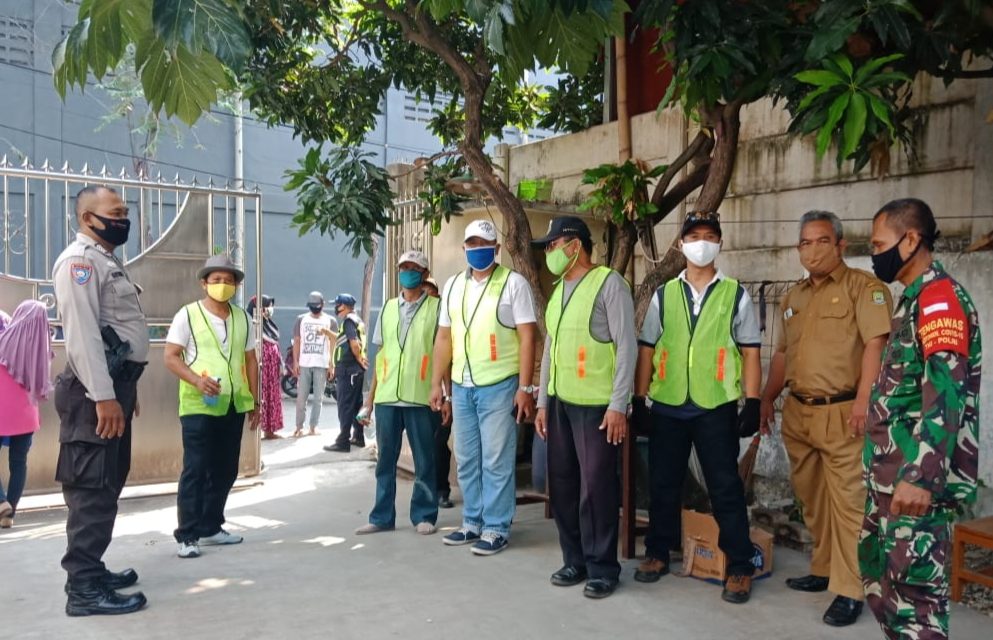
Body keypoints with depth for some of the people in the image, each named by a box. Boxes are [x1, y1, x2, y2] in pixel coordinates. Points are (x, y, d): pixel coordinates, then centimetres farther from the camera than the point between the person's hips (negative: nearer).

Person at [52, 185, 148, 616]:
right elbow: (82, 333, -20)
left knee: (107, 485, 15)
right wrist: (103, 396, -25)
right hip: (95, 391, -10)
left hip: (115, 384, 10)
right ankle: (84, 589, -1)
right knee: (93, 489, -7)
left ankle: (90, 571, 26)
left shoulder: (107, 261, 20)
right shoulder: (79, 260, -11)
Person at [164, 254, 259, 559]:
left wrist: (255, 401, 12)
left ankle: (210, 528, 24)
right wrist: (197, 380, -22)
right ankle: (187, 536, 2)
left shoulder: (242, 317, 11)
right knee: (195, 470, -5)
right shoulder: (188, 315, -3)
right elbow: (170, 357, -6)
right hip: (198, 406, -5)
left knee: (225, 471, 11)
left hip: (234, 406, 5)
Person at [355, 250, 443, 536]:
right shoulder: (388, 308, 13)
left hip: (421, 396, -4)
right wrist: (371, 393, 12)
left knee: (424, 461, 4)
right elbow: (381, 353, 15)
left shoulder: (435, 308, 1)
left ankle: (424, 516, 16)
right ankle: (382, 517, 18)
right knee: (386, 459, 9)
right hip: (386, 396, 4)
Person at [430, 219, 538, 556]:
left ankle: (497, 528, 11)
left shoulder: (514, 283, -5)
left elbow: (527, 338, -8)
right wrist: (437, 383, 12)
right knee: (466, 460, 14)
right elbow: (444, 338, 15)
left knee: (497, 461, 0)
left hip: (499, 386, -6)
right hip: (461, 386, 6)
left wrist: (525, 388, -13)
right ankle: (472, 522, 27)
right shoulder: (453, 286, 12)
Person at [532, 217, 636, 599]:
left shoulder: (609, 283, -7)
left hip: (595, 404, -7)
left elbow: (627, 346, -11)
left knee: (596, 486, -1)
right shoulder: (558, 290, 16)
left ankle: (602, 568, 13)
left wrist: (618, 405, -15)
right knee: (562, 483, 11)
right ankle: (575, 560, 25)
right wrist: (542, 401, 17)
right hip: (560, 403, 7)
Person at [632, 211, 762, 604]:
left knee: (725, 488, 3)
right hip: (667, 406, 3)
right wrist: (639, 399, 5)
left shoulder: (736, 295, 3)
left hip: (717, 408, -2)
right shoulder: (663, 295, 8)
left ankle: (740, 567, 14)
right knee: (664, 484, 12)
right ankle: (658, 553, 28)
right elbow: (647, 349, 10)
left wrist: (753, 403, -5)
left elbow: (750, 353, 2)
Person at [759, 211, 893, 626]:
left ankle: (850, 591, 5)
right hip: (797, 412, 7)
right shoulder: (793, 297, 17)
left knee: (847, 501, -3)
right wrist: (767, 399, 18)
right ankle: (824, 569, 30)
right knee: (811, 499, 15)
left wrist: (863, 400, -23)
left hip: (841, 412, -7)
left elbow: (875, 343, -15)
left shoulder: (863, 286, -5)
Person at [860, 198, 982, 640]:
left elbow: (945, 392, -24)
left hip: (916, 478, -10)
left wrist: (922, 476, -30)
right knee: (878, 575, 18)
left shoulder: (939, 296, -14)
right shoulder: (915, 298, 17)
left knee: (913, 590, -5)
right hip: (892, 474, 10)